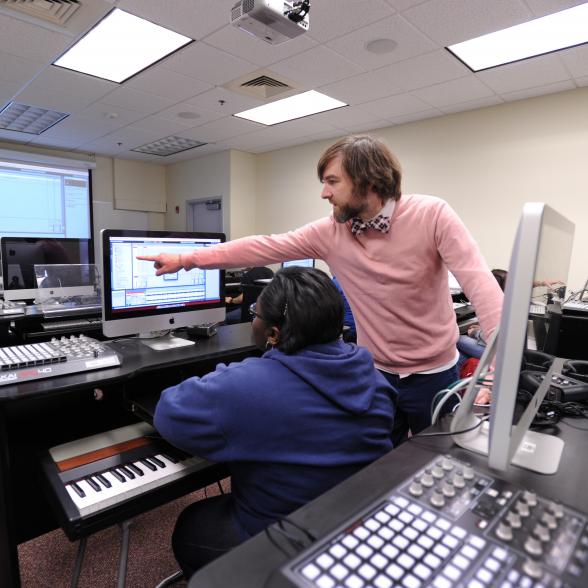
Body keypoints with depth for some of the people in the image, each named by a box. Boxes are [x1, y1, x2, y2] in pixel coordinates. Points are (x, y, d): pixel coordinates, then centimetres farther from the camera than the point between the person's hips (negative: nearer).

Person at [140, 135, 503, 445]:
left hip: (434, 374, -2)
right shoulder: (329, 233, -8)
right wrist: (185, 259, -9)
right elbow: (264, 248, -8)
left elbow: (481, 285, -23)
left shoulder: (432, 215, -18)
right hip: (377, 373, 3)